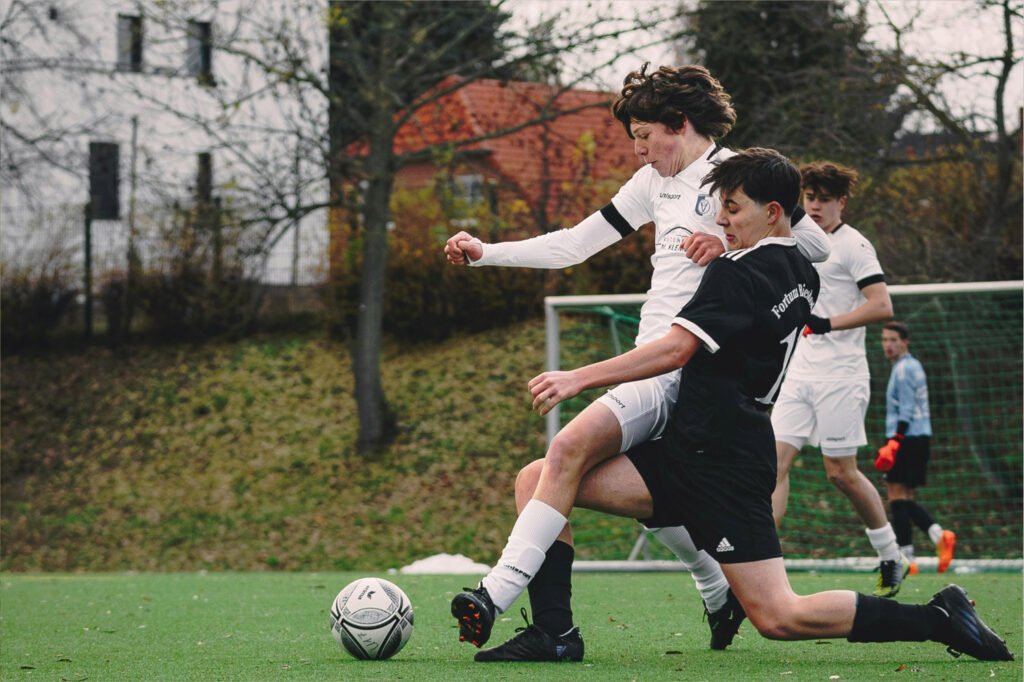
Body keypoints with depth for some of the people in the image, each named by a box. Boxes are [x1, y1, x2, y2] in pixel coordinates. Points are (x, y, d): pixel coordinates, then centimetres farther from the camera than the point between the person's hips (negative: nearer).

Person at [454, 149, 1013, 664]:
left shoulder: (737, 274, -13)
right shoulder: (802, 275, 12)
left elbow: (674, 350, -24)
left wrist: (578, 378, -24)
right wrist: (719, 253, 22)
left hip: (717, 461, -10)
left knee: (778, 617, -11)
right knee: (539, 482, 1)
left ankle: (938, 619, -3)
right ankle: (555, 631, -5)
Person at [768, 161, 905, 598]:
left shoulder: (853, 246, -8)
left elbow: (882, 306, -17)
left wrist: (829, 324, -24)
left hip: (840, 376, -7)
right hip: (801, 373, 7)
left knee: (841, 472, -2)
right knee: (776, 459, -7)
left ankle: (891, 558, 16)